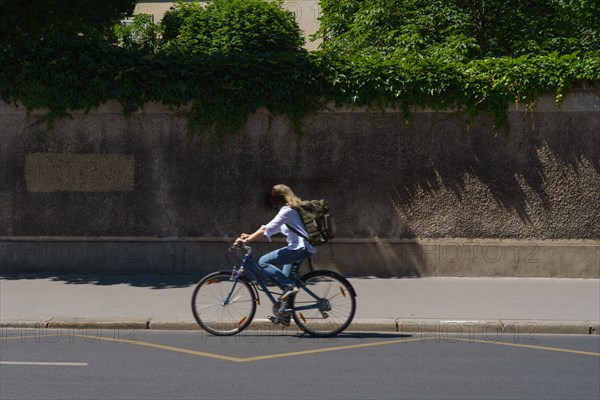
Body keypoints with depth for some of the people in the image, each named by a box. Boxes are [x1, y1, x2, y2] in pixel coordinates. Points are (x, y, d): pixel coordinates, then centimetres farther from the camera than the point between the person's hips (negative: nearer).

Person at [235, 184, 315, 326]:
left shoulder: (287, 211, -12)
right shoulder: (290, 209, 19)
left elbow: (267, 229, -20)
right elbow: (268, 228, 19)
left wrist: (247, 240, -19)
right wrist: (250, 236, 11)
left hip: (299, 248, -11)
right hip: (303, 248, 11)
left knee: (263, 262, -13)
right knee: (286, 278, 17)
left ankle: (289, 286, -14)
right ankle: (284, 315, 21)